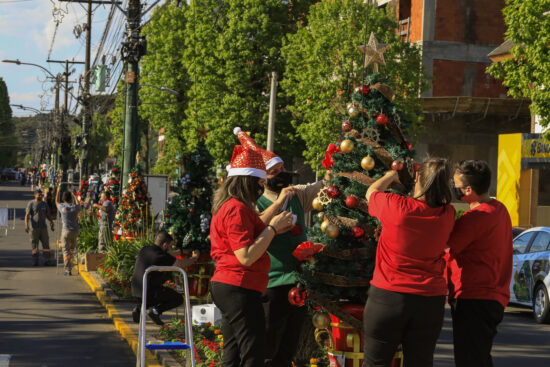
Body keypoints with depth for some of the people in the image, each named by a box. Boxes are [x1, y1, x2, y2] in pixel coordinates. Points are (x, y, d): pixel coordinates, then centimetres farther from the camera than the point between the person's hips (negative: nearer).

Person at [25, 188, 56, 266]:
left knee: (46, 243, 0)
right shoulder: (31, 204, -1)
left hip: (43, 227, 4)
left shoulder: (44, 204, 12)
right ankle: (35, 261, 7)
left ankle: (47, 260, 3)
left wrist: (51, 221, -1)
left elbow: (48, 215, 18)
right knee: (34, 245, 1)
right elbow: (27, 215, -7)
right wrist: (26, 225, -20)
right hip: (34, 228, -4)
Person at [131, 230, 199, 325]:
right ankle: (156, 310, -7)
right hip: (150, 291, -7)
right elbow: (181, 264, -13)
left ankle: (139, 308, 11)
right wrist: (194, 258, 7)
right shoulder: (161, 256, -17)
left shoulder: (144, 250, 8)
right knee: (178, 299, 10)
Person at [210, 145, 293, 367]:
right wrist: (272, 228, -14)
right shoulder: (237, 209, -16)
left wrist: (273, 229, 12)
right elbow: (246, 257, -21)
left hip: (226, 288, 11)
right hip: (239, 290, -11)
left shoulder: (227, 206, 17)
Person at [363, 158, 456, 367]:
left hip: (388, 295, -3)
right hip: (430, 302, 3)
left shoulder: (396, 206, -15)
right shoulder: (447, 215, -6)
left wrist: (391, 175, 25)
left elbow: (371, 192, 6)